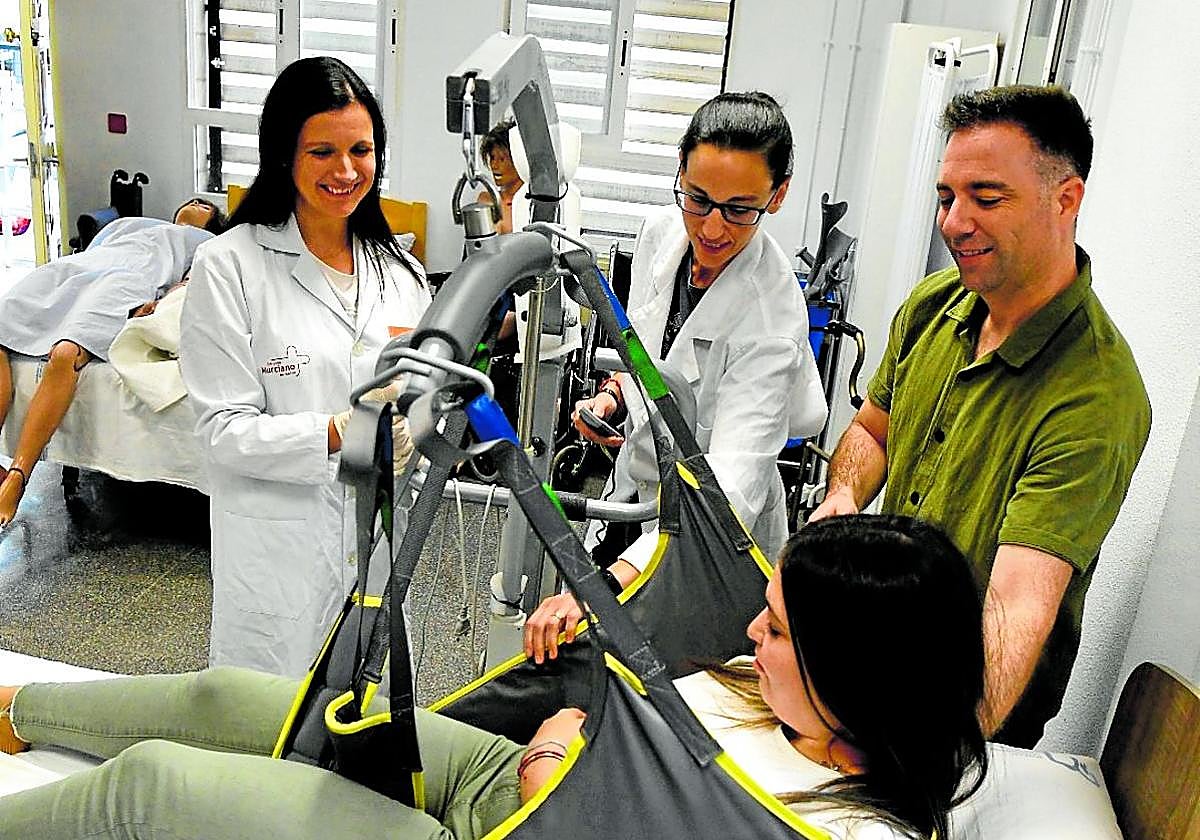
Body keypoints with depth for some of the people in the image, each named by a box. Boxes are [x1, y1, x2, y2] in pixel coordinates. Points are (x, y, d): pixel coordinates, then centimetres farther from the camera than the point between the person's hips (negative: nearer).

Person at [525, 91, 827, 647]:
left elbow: (730, 491, -41)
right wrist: (613, 394, -11)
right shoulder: (661, 232, -10)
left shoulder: (771, 321, -31)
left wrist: (604, 587, -54)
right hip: (632, 490, 6)